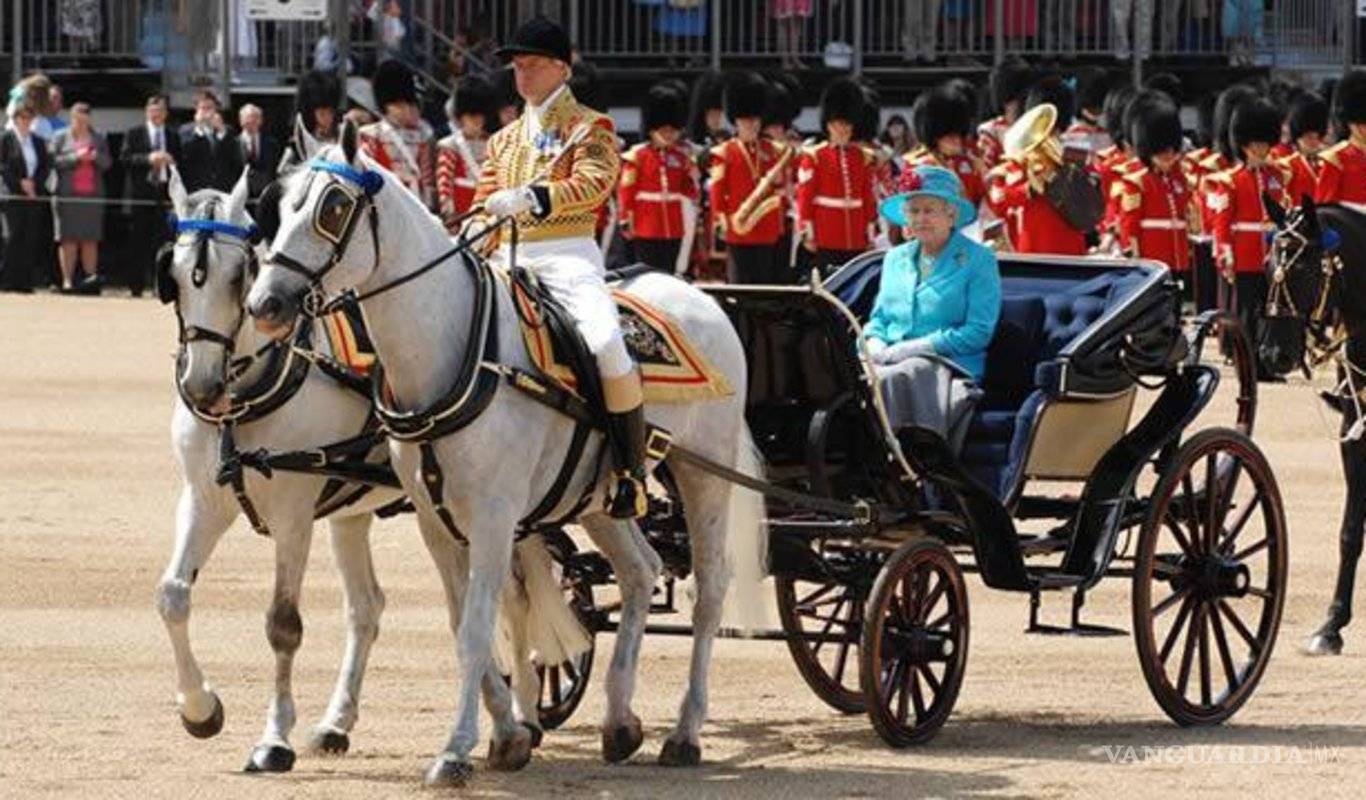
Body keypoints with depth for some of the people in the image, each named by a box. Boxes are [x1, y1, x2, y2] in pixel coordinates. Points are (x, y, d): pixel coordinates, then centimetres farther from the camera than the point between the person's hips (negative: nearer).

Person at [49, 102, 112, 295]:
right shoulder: (61, 137, 8)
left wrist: (96, 157, -10)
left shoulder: (98, 138, 15)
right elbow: (54, 161, -2)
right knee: (69, 240, -5)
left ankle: (91, 278, -1)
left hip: (92, 196, 2)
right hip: (68, 195, -2)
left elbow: (108, 163, 11)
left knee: (90, 240, -1)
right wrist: (76, 157, -13)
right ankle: (67, 280, -5)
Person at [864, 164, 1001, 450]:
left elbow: (977, 333, -5)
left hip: (950, 367, -5)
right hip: (890, 360, 5)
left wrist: (907, 350, -11)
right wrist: (874, 343, 1)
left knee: (892, 380, -38)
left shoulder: (979, 261, 4)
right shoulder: (896, 259, 24)